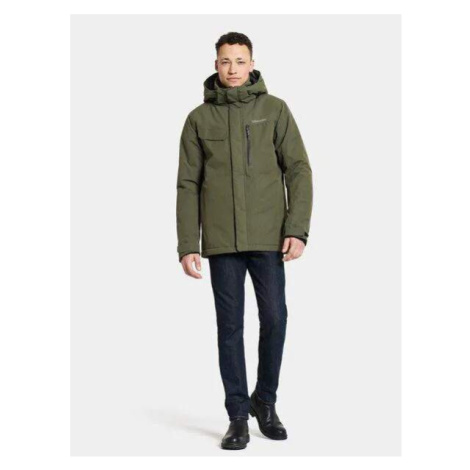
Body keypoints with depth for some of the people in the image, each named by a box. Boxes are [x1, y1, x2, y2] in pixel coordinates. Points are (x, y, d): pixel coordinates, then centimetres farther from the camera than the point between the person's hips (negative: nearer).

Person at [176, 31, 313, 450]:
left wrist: (298, 229, -12)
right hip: (221, 241, 1)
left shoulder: (275, 109, 3)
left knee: (274, 319, -1)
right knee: (230, 326, 3)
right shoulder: (199, 119, 6)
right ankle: (238, 416, 13)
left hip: (268, 237, 0)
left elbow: (298, 170, -2)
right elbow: (188, 186, 4)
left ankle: (265, 402, 21)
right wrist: (188, 246, -2)